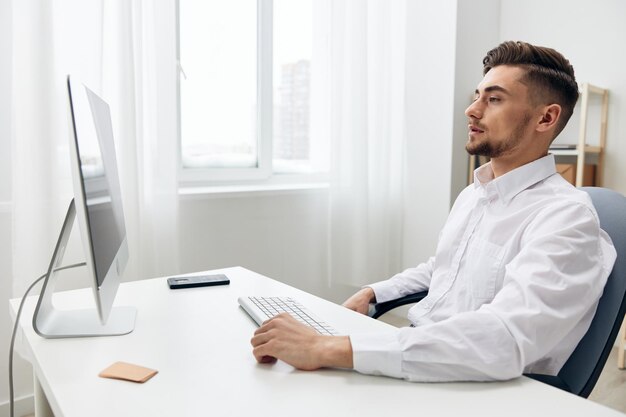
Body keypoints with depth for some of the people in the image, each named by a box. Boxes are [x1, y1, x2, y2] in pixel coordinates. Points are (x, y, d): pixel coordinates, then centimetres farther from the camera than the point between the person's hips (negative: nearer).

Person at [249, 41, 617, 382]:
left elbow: (504, 341, -34)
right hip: (418, 360, 7)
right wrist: (372, 294, 8)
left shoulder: (566, 216, -19)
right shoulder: (472, 194, 10)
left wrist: (330, 349, -37)